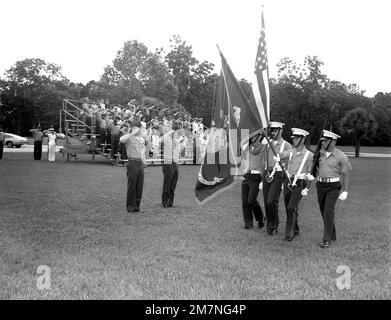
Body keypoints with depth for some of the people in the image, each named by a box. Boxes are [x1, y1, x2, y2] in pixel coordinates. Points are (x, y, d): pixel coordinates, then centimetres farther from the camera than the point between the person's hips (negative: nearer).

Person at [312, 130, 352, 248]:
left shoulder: (341, 156, -10)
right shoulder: (319, 153, 2)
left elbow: (345, 174, -5)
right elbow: (314, 169, 14)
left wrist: (345, 191, -8)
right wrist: (311, 176, -7)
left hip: (334, 186, -5)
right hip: (321, 185, 5)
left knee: (329, 211, -17)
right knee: (324, 212, 11)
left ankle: (326, 240, -12)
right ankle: (332, 235, 29)